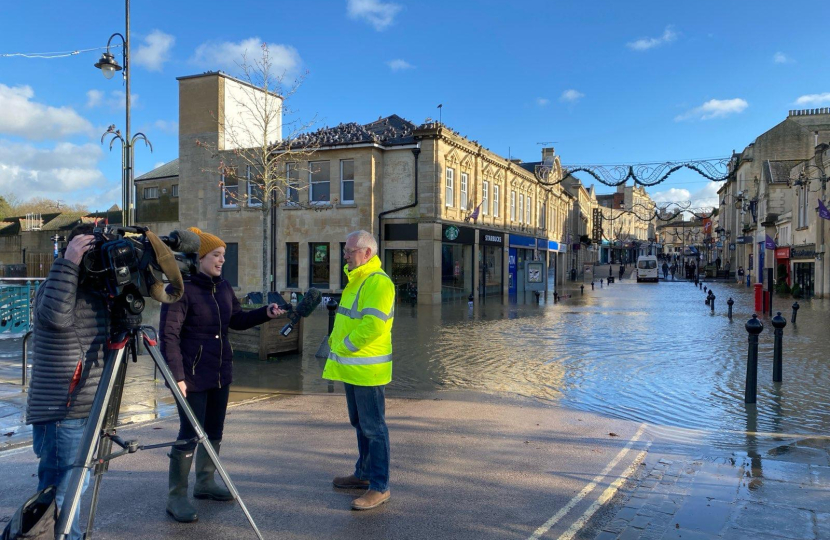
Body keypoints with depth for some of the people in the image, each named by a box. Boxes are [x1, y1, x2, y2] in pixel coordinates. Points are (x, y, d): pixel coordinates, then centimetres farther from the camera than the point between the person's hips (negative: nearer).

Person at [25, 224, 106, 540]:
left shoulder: (98, 290, 10)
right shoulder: (55, 287, -12)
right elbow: (56, 316, -33)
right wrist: (68, 264, -30)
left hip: (86, 410, 9)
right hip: (60, 412, -9)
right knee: (62, 493, -3)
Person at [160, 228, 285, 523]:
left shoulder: (223, 286, 7)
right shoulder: (181, 289, -16)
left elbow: (237, 320, 14)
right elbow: (169, 335, -18)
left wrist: (265, 313, -1)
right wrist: (177, 376, -23)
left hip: (221, 373, 7)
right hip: (193, 375, -7)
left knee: (214, 431, 16)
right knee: (190, 435, -3)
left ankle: (205, 482, 33)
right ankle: (176, 497, 11)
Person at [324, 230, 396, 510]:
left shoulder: (378, 282, -17)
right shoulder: (356, 280, 16)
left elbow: (373, 324, -26)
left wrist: (345, 346, -16)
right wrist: (335, 341, 9)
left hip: (368, 370, -10)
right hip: (352, 367, 10)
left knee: (373, 428, -3)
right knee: (360, 424, 19)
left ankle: (380, 487, 5)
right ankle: (363, 474, 33)